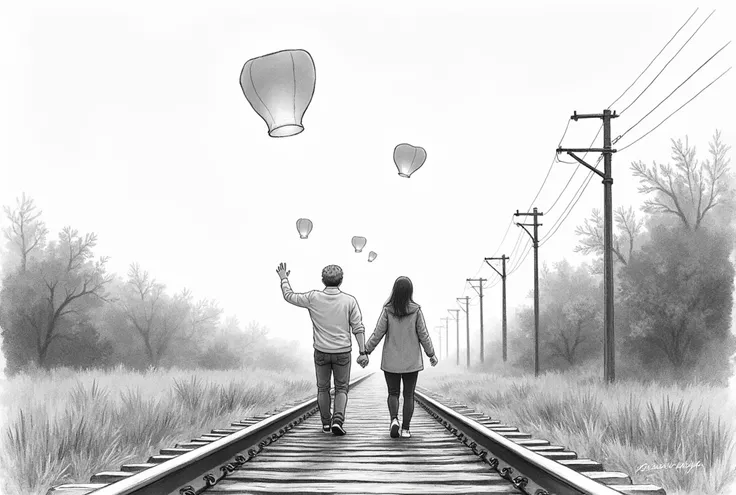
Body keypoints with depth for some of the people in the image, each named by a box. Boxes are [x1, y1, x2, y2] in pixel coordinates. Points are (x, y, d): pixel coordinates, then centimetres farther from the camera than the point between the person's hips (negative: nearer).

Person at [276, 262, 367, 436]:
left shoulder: (313, 298, -9)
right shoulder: (350, 301, -9)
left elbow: (289, 296, 4)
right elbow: (358, 328, -10)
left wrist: (284, 278, 19)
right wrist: (362, 353, -8)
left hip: (321, 352, 1)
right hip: (342, 352, -1)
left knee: (323, 388, 18)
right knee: (341, 389, 11)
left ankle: (326, 423, 24)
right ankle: (338, 420, -8)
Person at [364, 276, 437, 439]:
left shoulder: (387, 310, -10)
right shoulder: (416, 310, -9)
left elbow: (378, 333, -7)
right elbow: (423, 335, -3)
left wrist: (366, 351, 4)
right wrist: (431, 354, 9)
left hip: (391, 361, 0)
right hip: (411, 360, 0)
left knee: (393, 393, 13)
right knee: (408, 395, 9)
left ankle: (394, 419, -10)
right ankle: (405, 429, 6)